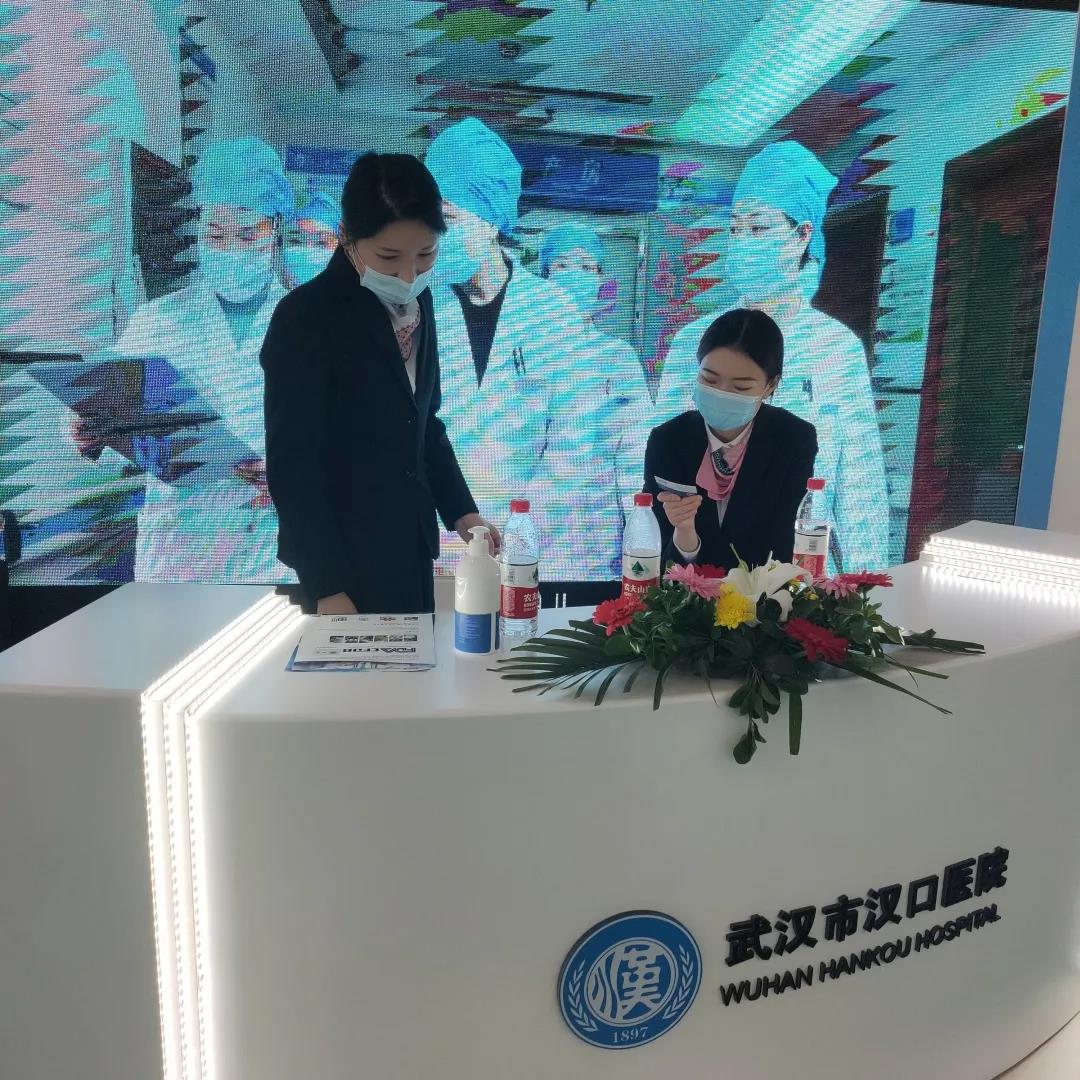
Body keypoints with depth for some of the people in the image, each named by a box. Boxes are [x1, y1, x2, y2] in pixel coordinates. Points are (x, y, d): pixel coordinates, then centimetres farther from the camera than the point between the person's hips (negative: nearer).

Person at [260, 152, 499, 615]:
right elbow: (292, 464, -16)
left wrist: (460, 509, 3)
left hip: (410, 543, 6)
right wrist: (327, 586, -17)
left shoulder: (416, 301, 4)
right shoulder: (305, 317, -16)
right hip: (344, 555, -6)